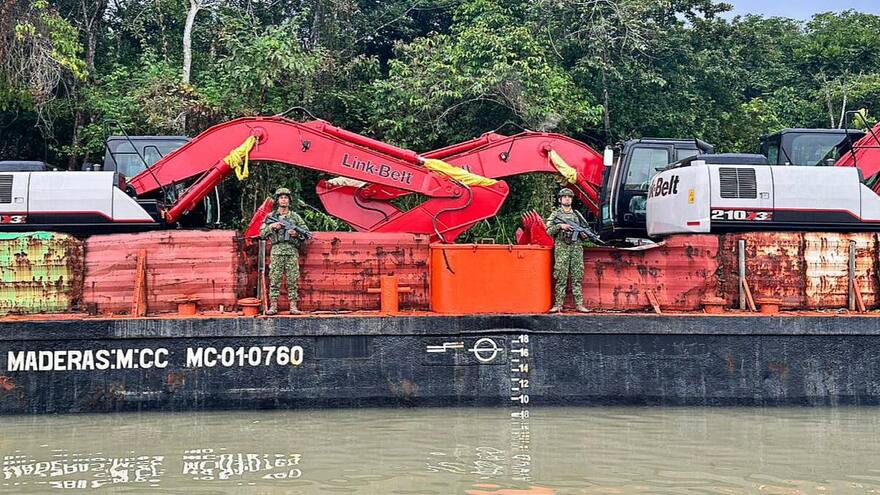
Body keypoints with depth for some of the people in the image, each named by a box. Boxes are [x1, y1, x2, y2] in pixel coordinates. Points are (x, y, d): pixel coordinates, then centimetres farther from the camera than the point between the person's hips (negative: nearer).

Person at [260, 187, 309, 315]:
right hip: (277, 250, 0)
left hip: (292, 251, 0)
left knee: (292, 280, -1)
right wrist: (271, 226, -7)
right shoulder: (270, 216, 13)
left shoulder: (295, 217, 12)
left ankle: (293, 306, 0)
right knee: (274, 279, -4)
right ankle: (273, 306, -2)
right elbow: (262, 234, 9)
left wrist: (297, 233, -8)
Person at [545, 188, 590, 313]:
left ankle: (579, 304, 1)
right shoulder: (555, 214, 8)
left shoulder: (577, 214, 16)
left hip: (577, 248, 3)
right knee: (561, 277, -4)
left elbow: (585, 231, 20)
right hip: (561, 248, -3)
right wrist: (560, 226, -14)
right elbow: (549, 231, 0)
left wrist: (584, 235, -2)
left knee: (577, 278, 1)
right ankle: (558, 304, -2)